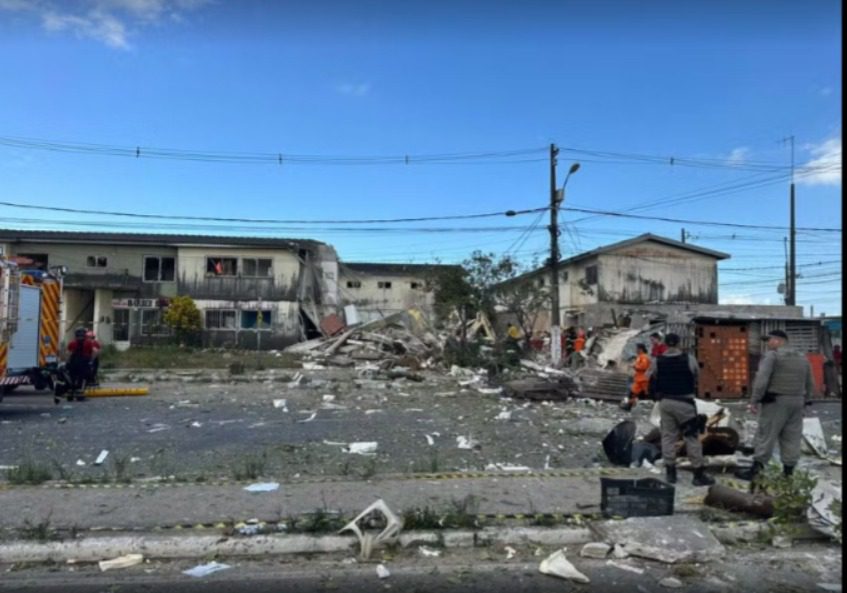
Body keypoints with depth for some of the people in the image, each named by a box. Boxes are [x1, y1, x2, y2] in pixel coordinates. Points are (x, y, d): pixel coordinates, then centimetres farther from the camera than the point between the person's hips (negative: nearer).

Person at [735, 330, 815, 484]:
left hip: (775, 401, -7)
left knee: (766, 436, -4)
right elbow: (810, 385, 19)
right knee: (792, 438, 8)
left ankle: (755, 470, -2)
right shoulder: (802, 359, 14)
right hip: (796, 402, 7)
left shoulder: (772, 355, -10)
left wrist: (754, 400, -15)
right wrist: (804, 402, 27)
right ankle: (788, 472, 11)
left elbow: (761, 379, -19)